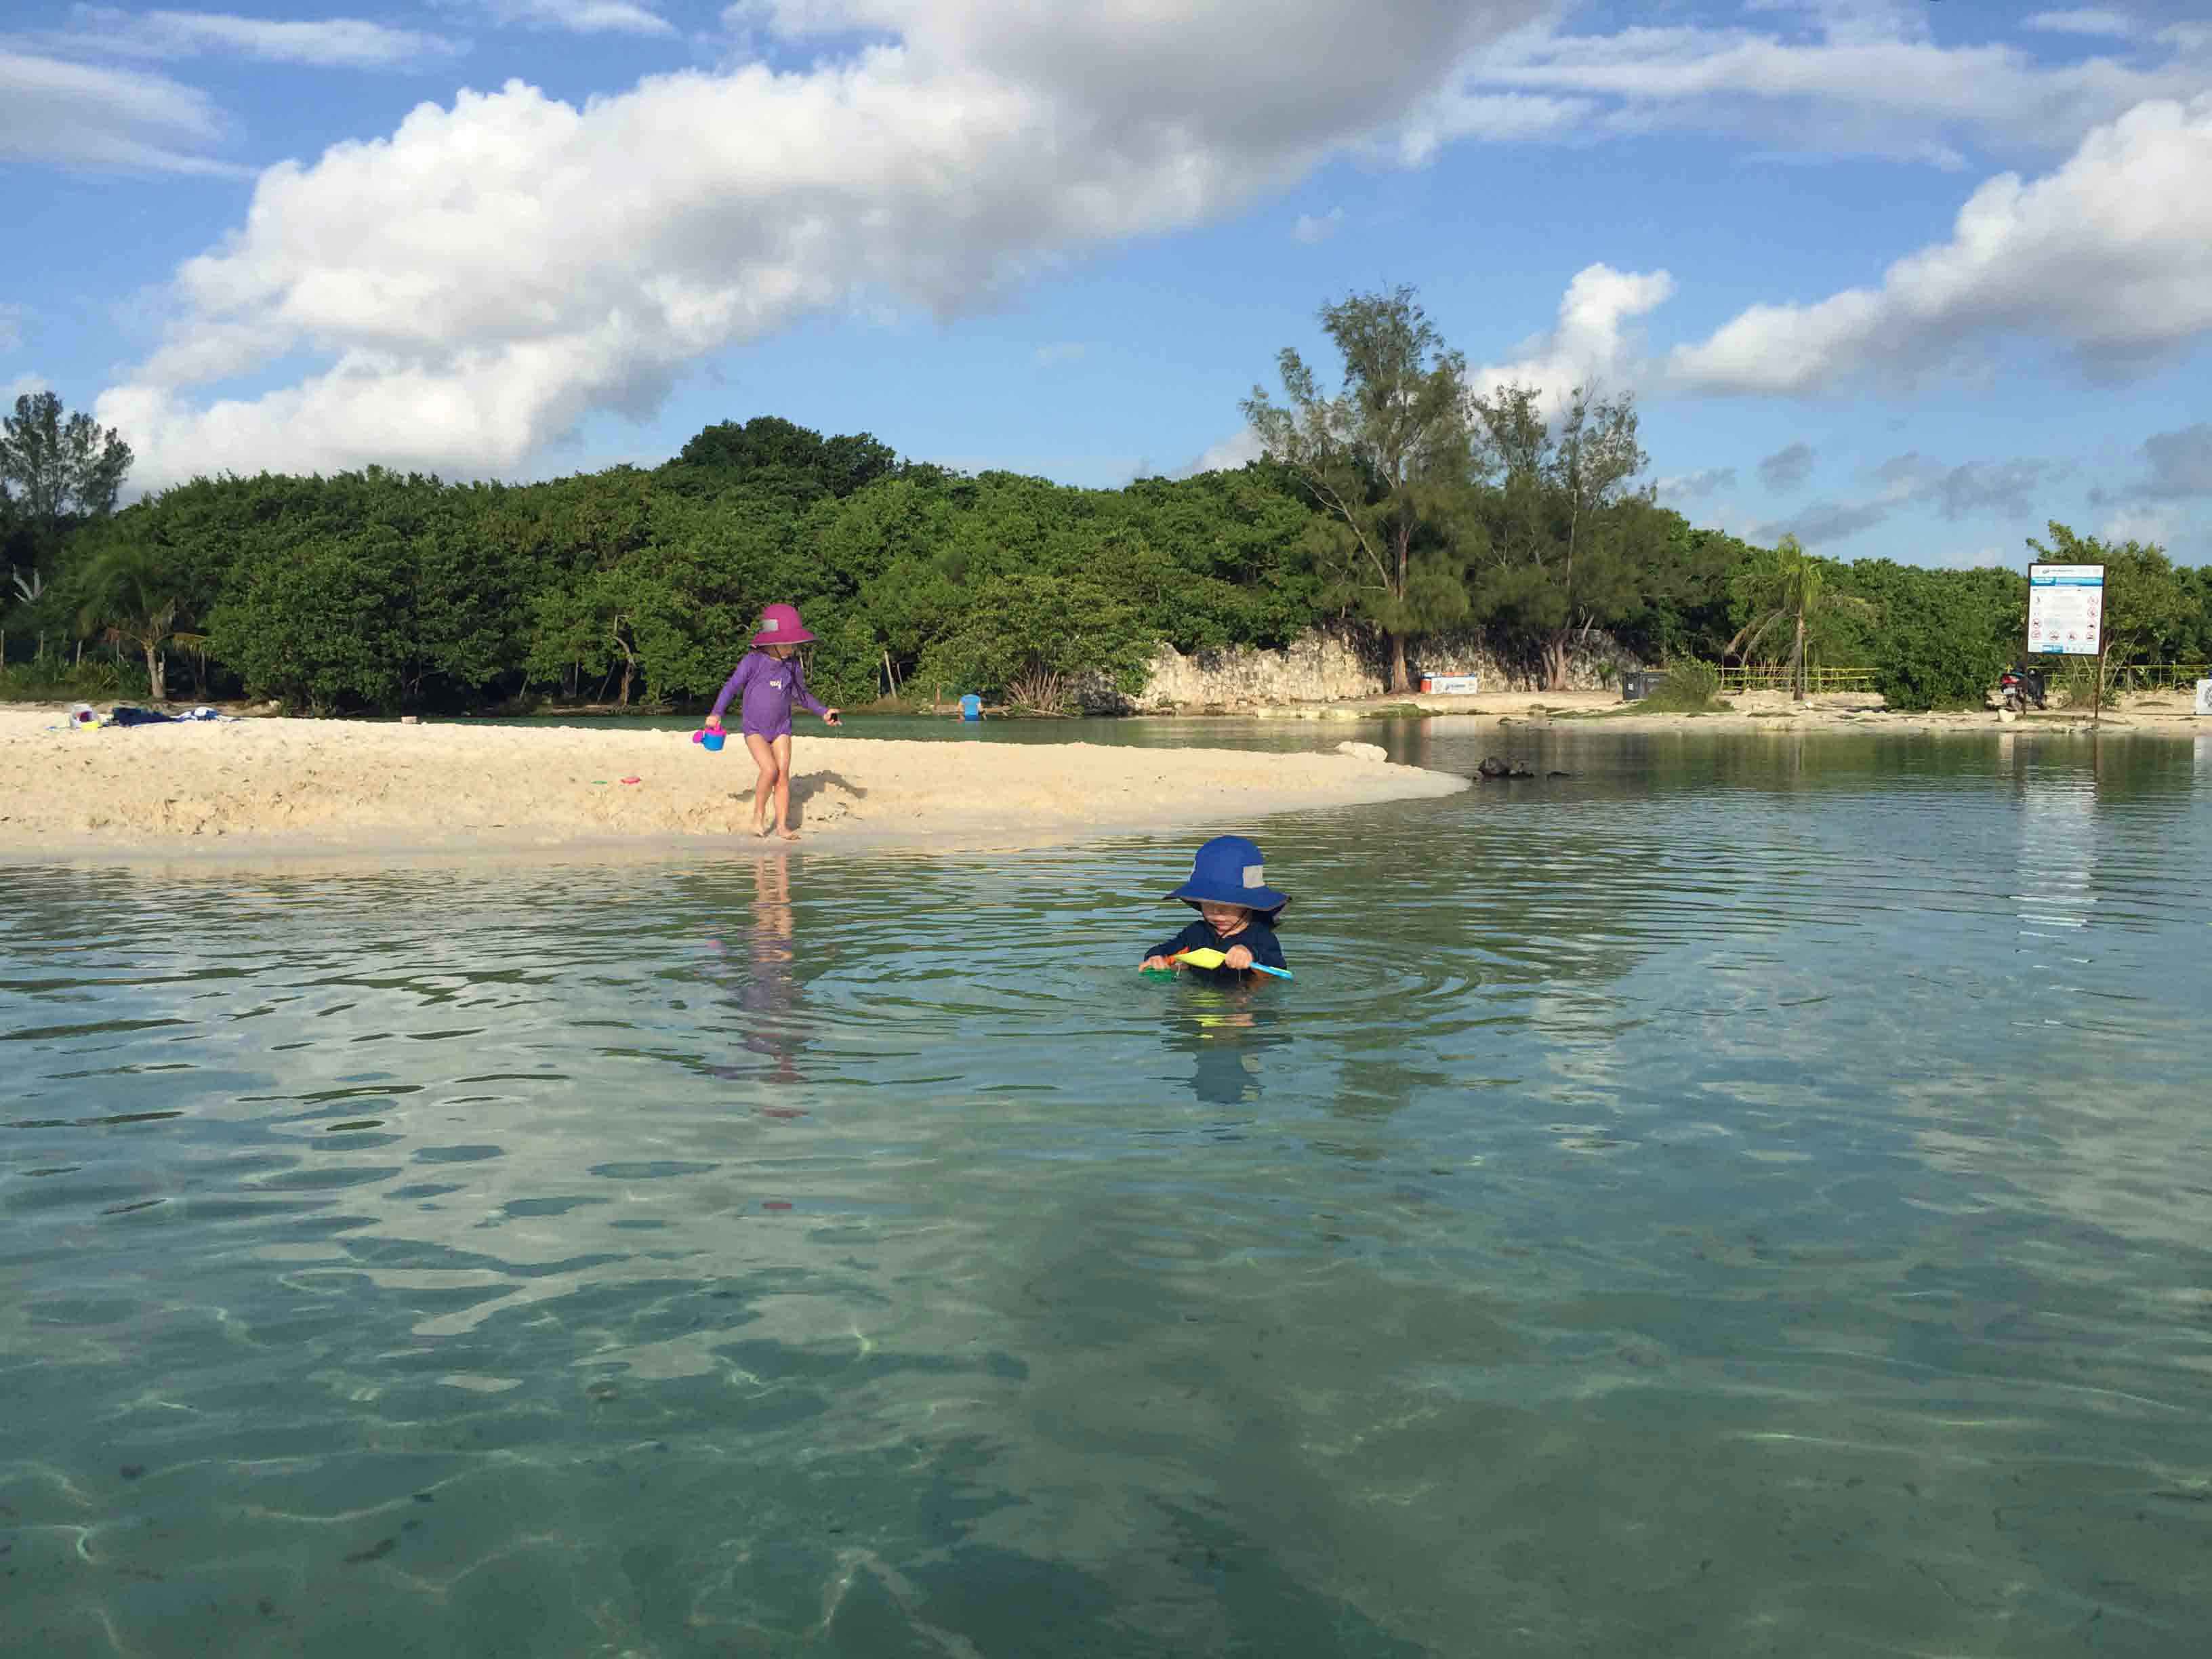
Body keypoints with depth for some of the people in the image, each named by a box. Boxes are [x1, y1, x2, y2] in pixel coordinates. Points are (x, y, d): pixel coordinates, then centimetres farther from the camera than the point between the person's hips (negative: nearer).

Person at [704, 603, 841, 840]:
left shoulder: (791, 665, 2)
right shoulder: (754, 661, -12)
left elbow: (801, 694, 18)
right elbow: (732, 686, -5)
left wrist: (823, 712, 12)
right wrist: (716, 713, -10)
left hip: (781, 729, 4)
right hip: (754, 729, -4)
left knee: (783, 775, -3)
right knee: (770, 770, -21)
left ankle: (782, 825, 5)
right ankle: (759, 814, 0)